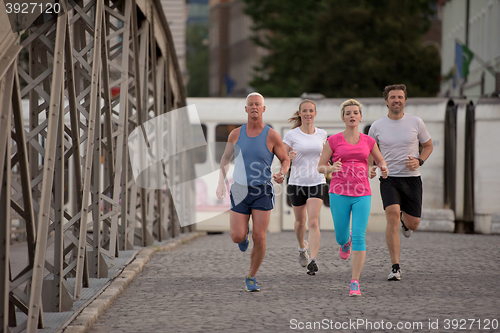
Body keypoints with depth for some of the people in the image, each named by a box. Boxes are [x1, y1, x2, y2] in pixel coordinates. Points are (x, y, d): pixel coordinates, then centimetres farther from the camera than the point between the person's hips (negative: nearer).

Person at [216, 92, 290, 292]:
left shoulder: (272, 136, -6)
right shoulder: (236, 134, 0)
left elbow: (285, 160, 5)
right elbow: (226, 158, 15)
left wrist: (282, 174, -18)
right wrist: (221, 182, 3)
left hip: (262, 192, -1)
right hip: (240, 191, 1)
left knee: (259, 238, -8)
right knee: (237, 237, -8)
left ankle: (251, 278, 10)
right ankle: (244, 232, 31)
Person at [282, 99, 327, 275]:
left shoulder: (322, 134, 5)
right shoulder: (291, 135, -4)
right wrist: (289, 157, -25)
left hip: (317, 183, 0)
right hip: (297, 182, 0)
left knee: (313, 223, -14)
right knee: (300, 221, 15)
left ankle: (313, 260, -21)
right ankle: (302, 248, 45)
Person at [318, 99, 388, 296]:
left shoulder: (368, 141, 7)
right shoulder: (333, 141, 1)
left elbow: (380, 160, 23)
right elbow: (320, 167, 4)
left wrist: (384, 168, 0)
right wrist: (331, 168, -18)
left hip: (362, 195, 0)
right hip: (339, 194, 0)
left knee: (359, 237, -12)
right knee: (341, 237, 8)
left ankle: (354, 283, -10)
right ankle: (345, 241, 49)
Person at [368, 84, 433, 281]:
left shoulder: (416, 123, 0)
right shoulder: (377, 126, 0)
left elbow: (428, 146, 13)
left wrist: (419, 161, -7)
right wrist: (368, 168, -7)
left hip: (412, 179, 1)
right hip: (389, 178, -1)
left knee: (413, 224, 3)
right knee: (392, 215, -23)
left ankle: (405, 222, 46)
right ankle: (395, 267, -19)